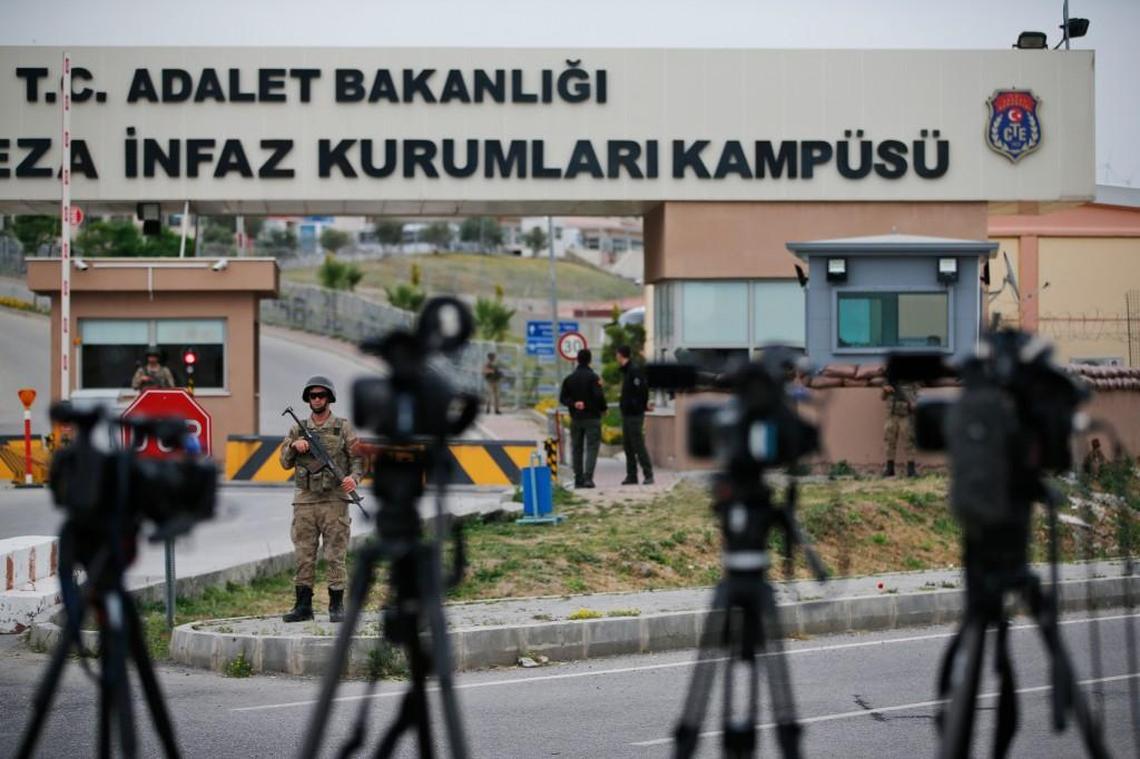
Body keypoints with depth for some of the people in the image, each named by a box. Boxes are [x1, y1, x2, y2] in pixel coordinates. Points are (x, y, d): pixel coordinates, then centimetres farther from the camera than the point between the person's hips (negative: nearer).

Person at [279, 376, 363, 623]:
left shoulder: (343, 427, 4)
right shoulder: (298, 429, 13)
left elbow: (357, 458, 0)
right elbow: (285, 462, 12)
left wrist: (354, 477, -19)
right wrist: (294, 446, -7)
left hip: (334, 501, -3)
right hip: (304, 501, 3)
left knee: (335, 556, -3)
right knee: (303, 556, 2)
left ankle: (337, 605, 2)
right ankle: (303, 606, 7)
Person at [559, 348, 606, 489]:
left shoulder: (569, 378, 6)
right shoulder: (593, 377, -10)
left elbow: (562, 398, 3)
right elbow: (599, 396, -16)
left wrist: (573, 404, -5)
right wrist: (603, 409, 0)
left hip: (575, 419, 4)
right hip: (592, 418, -4)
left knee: (577, 449, 10)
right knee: (592, 447, -4)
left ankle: (578, 479, 10)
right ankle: (588, 477, -17)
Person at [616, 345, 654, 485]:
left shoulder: (634, 370, -15)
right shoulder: (626, 371, 16)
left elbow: (642, 389, -19)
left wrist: (644, 405, -11)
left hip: (635, 414, -10)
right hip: (626, 414, 10)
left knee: (638, 445, -9)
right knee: (627, 446, 10)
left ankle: (648, 475, -7)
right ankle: (631, 475, 14)